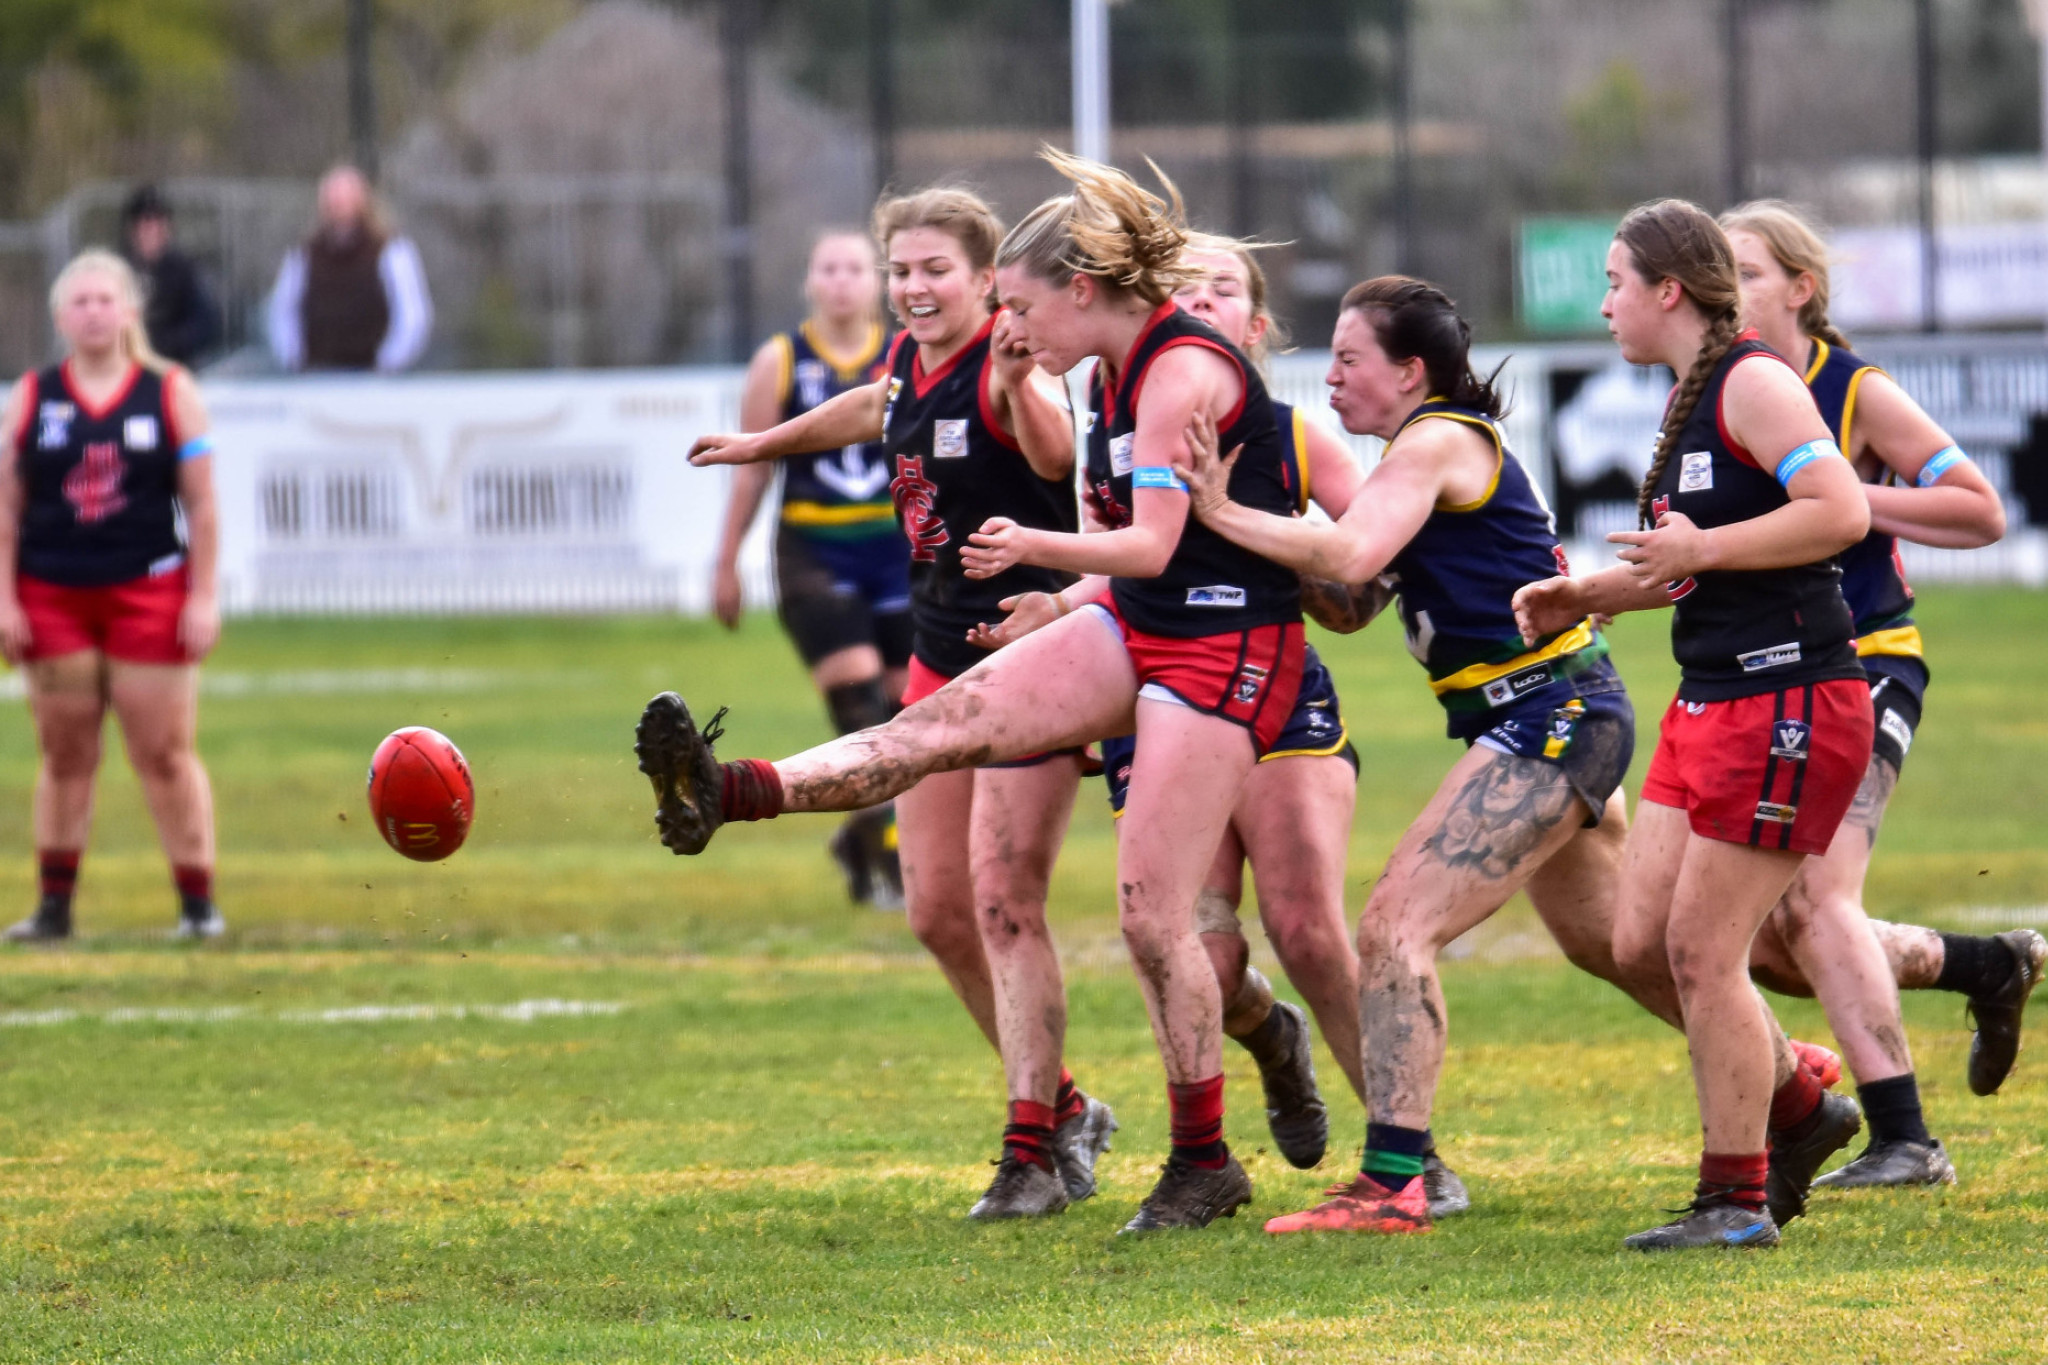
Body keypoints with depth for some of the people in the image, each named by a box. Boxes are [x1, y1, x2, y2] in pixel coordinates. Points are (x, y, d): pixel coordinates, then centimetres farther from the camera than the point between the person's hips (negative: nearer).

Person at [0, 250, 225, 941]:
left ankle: (198, 902, 3)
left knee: (165, 754, -2)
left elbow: (201, 504, 2)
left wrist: (204, 597, -4)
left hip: (149, 594, -2)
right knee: (65, 755, 5)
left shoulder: (171, 393, 3)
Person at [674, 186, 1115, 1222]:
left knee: (1003, 903, -12)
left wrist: (1020, 390, -60)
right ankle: (1064, 1108, 23)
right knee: (937, 908, 8)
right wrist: (764, 443, 46)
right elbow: (877, 407, 31)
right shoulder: (910, 363, 6)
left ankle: (1032, 1151, -5)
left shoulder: (1001, 370, -18)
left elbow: (1055, 454, -39)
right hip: (941, 659, 8)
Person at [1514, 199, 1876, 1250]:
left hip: (1787, 704, -10)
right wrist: (1589, 596, 18)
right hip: (1710, 704, 10)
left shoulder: (1752, 383, -13)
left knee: (1703, 952, -6)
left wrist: (1699, 549, -20)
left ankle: (1736, 1201, 3)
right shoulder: (1690, 398, 17)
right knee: (1643, 944, 8)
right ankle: (1798, 1110, 24)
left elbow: (1841, 513, -24)